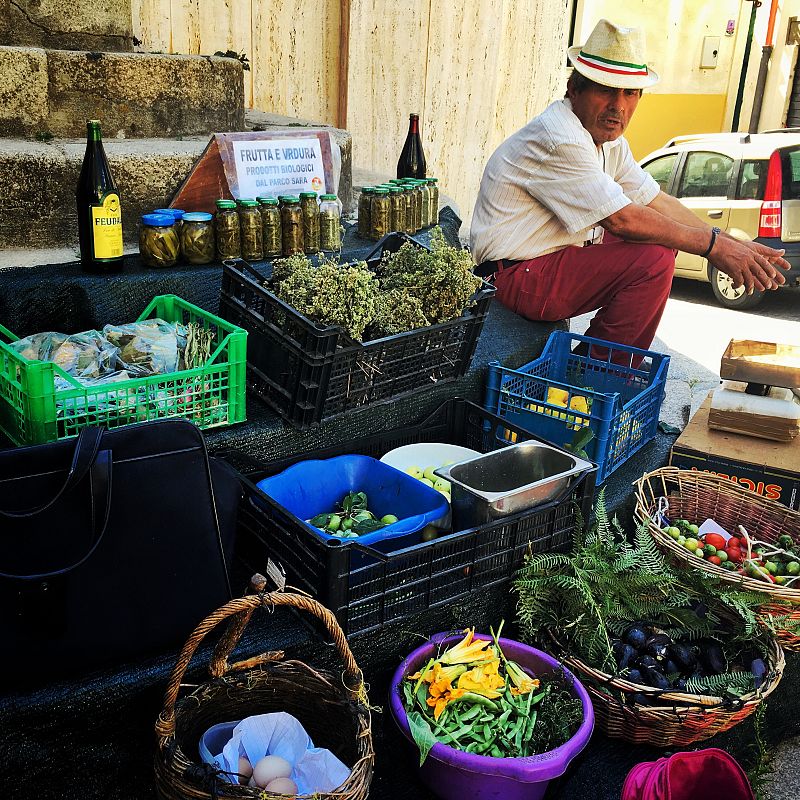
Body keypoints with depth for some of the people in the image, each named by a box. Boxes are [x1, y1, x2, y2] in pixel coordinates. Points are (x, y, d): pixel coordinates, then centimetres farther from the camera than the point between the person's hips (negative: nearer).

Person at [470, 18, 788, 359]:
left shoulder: (609, 139, 10)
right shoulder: (559, 139, -22)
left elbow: (658, 202, 9)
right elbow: (622, 219, -24)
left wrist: (736, 246, 0)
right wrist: (714, 245, -17)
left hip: (556, 255, 10)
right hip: (519, 276, -10)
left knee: (660, 240, 14)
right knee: (654, 260, -19)